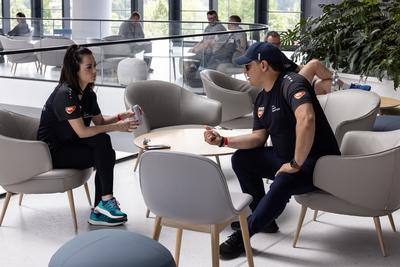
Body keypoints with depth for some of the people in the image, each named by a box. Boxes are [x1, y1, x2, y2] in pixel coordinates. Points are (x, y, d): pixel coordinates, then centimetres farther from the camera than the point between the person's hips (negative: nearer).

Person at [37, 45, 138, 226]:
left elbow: (99, 120, 12)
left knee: (108, 155, -13)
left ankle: (99, 212, -11)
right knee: (102, 141, -22)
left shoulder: (88, 92, 4)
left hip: (69, 144, 8)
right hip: (52, 151, -8)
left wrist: (120, 117, -6)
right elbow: (82, 132, -25)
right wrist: (117, 127, -23)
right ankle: (106, 200, -16)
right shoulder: (65, 94, -23)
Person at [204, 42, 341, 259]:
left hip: (318, 161, -9)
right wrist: (223, 141, -3)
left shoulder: (291, 83, -21)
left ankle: (243, 236, -17)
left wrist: (296, 164, -32)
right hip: (285, 157, 9)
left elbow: (306, 120, -38)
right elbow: (258, 137, 9)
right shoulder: (262, 99, 8)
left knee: (283, 182, -35)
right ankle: (264, 219, 13)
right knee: (241, 159, 5)